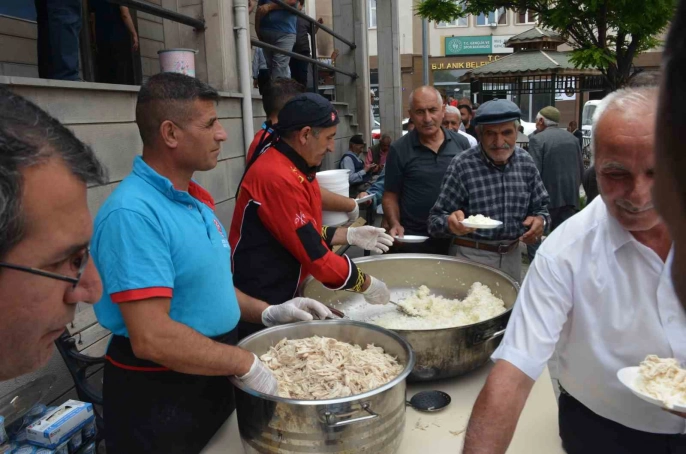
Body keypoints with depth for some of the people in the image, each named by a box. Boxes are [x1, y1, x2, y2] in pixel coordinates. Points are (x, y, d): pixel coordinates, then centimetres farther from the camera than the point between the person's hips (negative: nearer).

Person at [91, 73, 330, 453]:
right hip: (158, 397, -8)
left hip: (215, 378, 8)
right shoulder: (133, 213, -25)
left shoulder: (196, 200, 4)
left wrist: (267, 314, 3)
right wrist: (247, 365, -21)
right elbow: (152, 338, -29)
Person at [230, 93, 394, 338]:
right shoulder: (277, 177, -26)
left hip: (283, 293, 10)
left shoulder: (294, 169, 8)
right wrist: (366, 284, -14)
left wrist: (350, 235, 5)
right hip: (259, 303, -10)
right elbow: (314, 253, -26)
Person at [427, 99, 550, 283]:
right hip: (472, 256, -4)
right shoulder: (462, 166, -16)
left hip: (513, 255, 5)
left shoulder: (526, 161, -3)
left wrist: (540, 219, -14)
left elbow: (541, 207, 8)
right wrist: (451, 223, -37)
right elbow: (435, 220, -16)